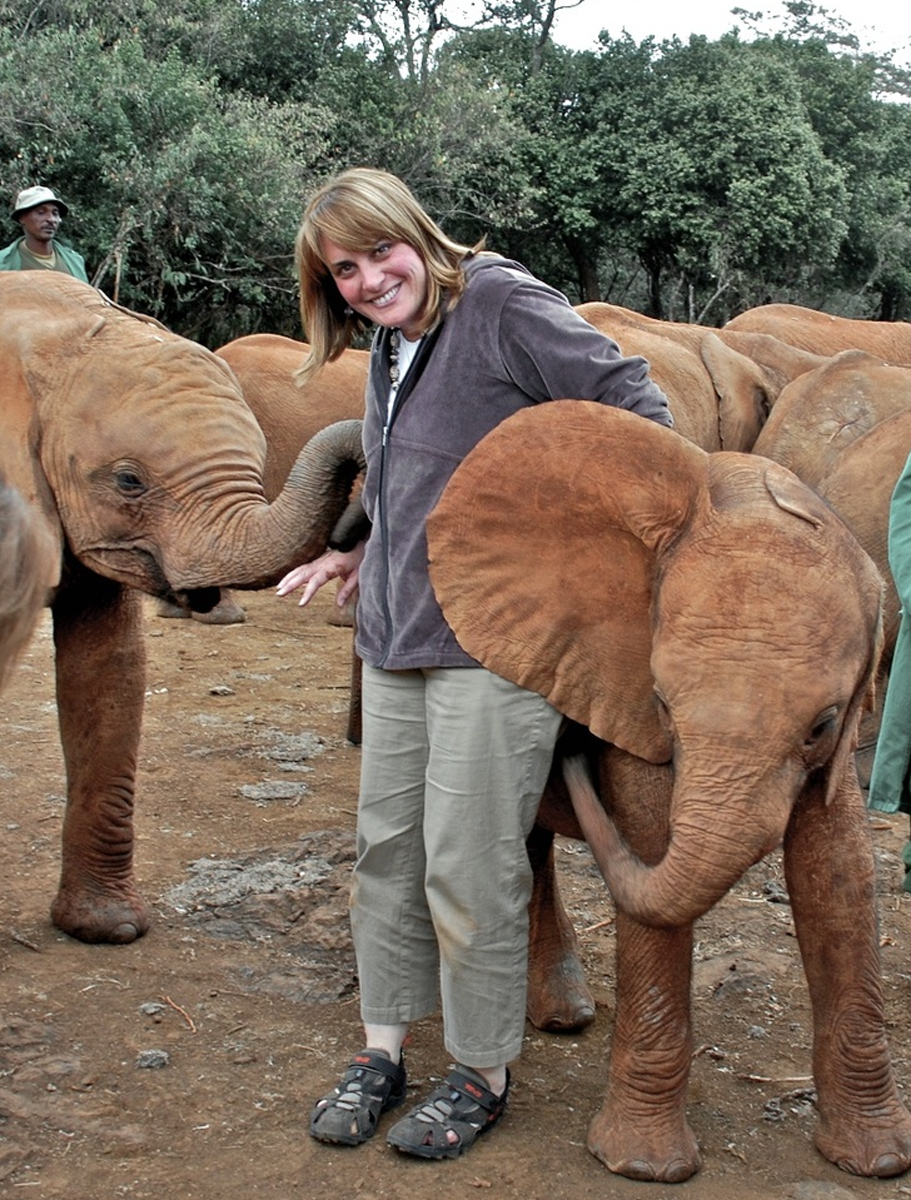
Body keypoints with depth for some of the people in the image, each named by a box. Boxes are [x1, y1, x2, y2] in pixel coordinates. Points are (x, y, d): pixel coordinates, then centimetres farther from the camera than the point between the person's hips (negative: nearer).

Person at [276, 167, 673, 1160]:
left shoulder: (504, 307, -10)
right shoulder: (388, 348, 15)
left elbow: (636, 410, -10)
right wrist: (360, 554, 19)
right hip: (395, 636, 8)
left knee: (470, 864, -2)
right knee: (387, 847, 13)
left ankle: (482, 1074, 17)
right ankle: (381, 1050, 28)